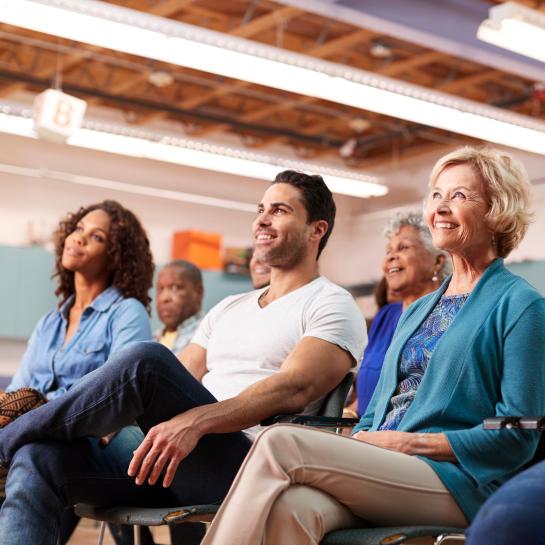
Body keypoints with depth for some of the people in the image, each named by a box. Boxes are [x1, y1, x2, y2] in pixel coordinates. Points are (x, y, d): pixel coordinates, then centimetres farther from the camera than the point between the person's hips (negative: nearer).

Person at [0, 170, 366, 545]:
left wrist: (195, 421, -30)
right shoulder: (229, 309, 28)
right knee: (38, 460, -17)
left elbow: (294, 388, -15)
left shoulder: (331, 304, 4)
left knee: (148, 360, -29)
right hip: (171, 462, 7)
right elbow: (176, 386, 21)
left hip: (245, 468, -7)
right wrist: (102, 417, 2)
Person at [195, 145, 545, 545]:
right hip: (382, 470, 5)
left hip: (456, 482, -5)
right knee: (291, 506, -31)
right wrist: (360, 440, -1)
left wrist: (409, 442, -9)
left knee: (280, 443, -25)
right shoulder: (417, 310, 26)